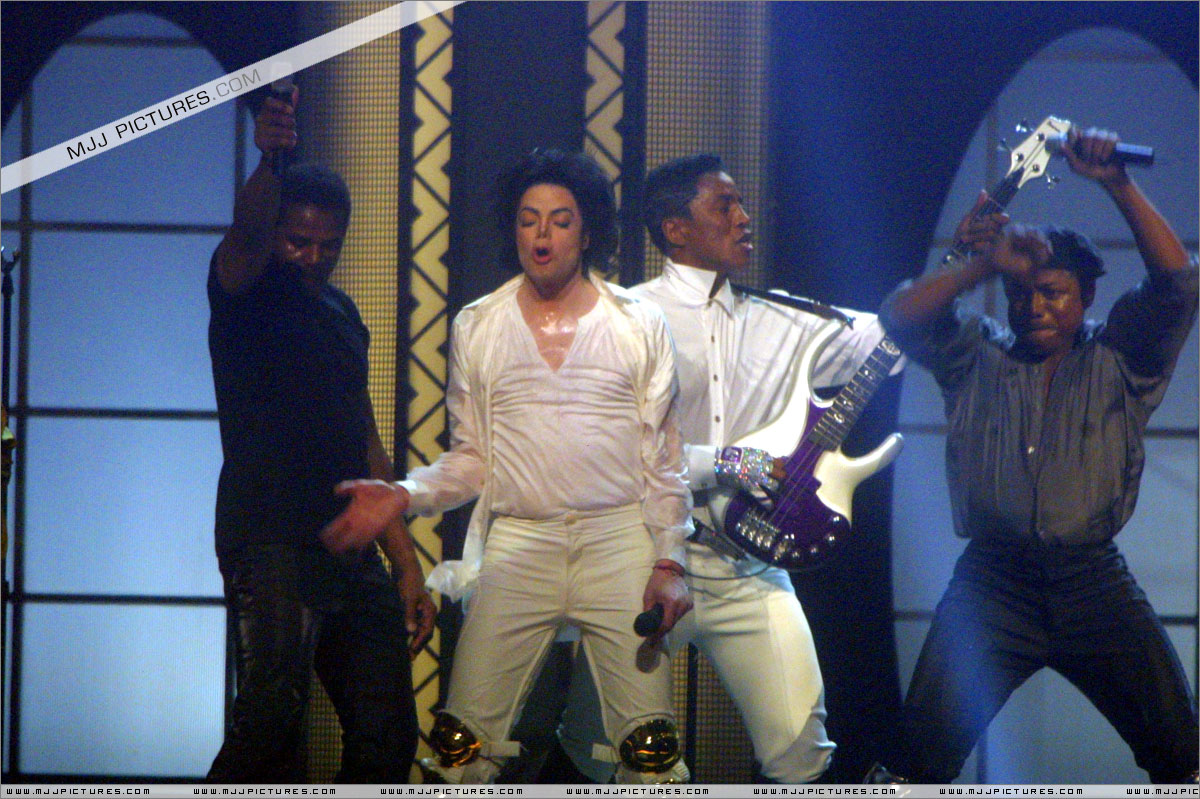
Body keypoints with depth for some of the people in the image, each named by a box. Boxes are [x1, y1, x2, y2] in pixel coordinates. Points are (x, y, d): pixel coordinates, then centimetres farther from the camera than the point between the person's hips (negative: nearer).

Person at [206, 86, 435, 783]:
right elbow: (247, 232, -25)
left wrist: (407, 565, 17)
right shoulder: (249, 291, 0)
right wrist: (271, 163, -46)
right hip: (269, 545, -7)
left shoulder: (344, 316, 19)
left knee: (387, 735, 6)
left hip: (351, 558, 7)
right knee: (274, 717, -22)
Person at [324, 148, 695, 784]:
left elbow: (662, 460, 9)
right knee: (463, 750, -8)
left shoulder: (638, 326, 8)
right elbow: (471, 459, 14)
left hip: (619, 544, -1)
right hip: (516, 545, 1)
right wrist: (403, 496, -3)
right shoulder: (477, 328, 12)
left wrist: (668, 564, -1)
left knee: (651, 755, -10)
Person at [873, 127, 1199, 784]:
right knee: (923, 749, -8)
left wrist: (1116, 184, -15)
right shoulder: (977, 356, 10)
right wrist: (981, 264, -11)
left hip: (1093, 583, 0)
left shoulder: (1117, 358, 7)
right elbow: (899, 316, -2)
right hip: (993, 582, 0)